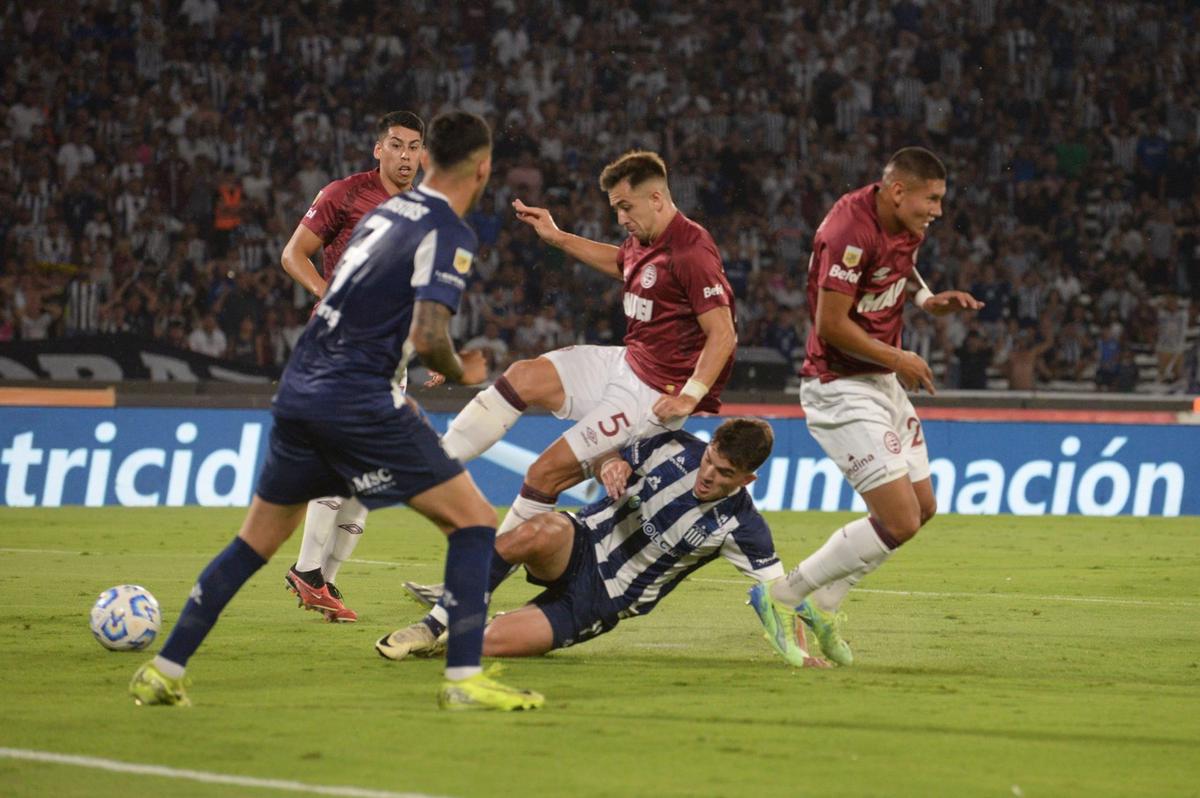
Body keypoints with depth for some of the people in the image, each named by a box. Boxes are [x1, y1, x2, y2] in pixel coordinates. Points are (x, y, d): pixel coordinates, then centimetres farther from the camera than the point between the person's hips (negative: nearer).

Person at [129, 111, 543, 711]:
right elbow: (428, 336, -18)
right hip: (357, 403, -8)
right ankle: (463, 679, -10)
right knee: (473, 521, 0)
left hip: (298, 392, 8)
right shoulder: (448, 234, -8)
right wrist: (460, 373, 2)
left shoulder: (385, 211, 17)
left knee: (257, 539, 20)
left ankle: (164, 671, 20)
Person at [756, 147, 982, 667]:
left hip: (882, 382, 10)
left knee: (922, 508, 14)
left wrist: (931, 301, 5)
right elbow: (832, 325, -25)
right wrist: (899, 360, -14)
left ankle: (820, 604, 24)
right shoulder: (851, 232, -24)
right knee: (899, 521, -14)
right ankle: (782, 598, -1)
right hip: (840, 387, -10)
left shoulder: (905, 228, 5)